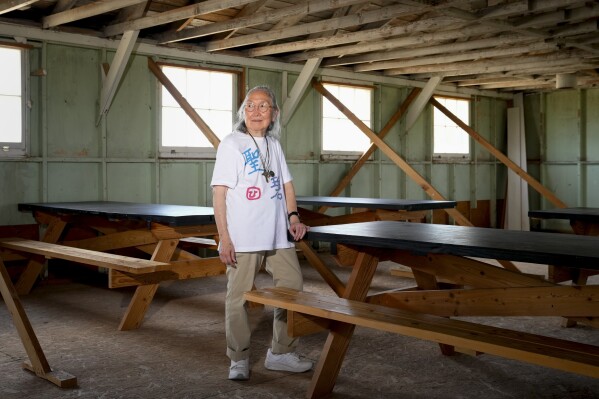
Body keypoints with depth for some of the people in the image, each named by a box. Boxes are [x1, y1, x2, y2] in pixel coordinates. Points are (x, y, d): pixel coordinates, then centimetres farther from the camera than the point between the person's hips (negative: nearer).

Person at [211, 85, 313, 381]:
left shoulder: (274, 144, 14)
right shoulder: (231, 144, -4)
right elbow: (219, 193, -8)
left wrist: (293, 216, 4)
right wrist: (224, 238, -14)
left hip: (278, 236, 6)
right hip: (243, 240, -6)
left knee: (293, 289, 9)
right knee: (238, 298, 1)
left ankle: (280, 353, 23)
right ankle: (239, 359, 17)